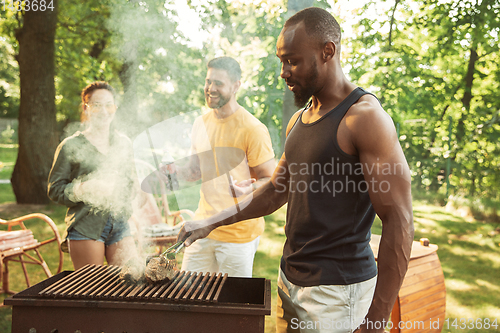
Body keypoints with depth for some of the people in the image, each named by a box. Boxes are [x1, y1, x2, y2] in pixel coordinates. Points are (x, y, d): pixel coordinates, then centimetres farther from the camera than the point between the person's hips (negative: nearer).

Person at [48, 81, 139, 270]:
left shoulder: (124, 143, 13)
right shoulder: (71, 146, -1)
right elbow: (55, 190, -1)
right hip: (86, 229, -3)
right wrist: (83, 189, -16)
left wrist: (125, 210, 9)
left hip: (119, 227, 4)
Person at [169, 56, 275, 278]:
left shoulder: (253, 129, -14)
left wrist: (249, 188, -30)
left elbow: (270, 180, -11)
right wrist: (177, 171, -2)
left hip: (239, 233, -6)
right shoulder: (201, 123, 7)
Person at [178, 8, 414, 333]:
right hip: (290, 280, 8)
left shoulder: (364, 117, -17)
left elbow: (399, 223, -19)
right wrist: (210, 223, 12)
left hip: (335, 291, -7)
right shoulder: (299, 120, 10)